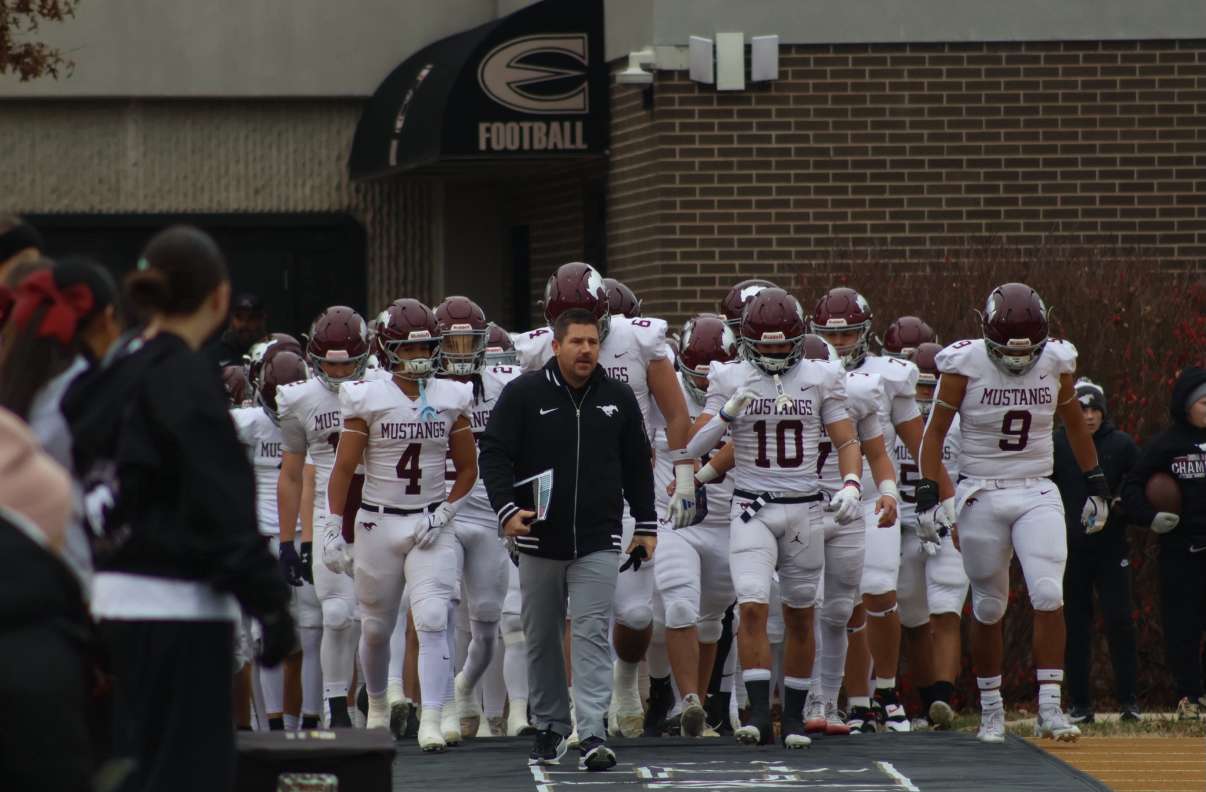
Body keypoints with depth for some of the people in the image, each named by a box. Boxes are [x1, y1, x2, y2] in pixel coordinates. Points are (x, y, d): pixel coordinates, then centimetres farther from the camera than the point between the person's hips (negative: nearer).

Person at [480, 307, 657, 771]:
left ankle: (591, 734, -16)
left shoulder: (618, 399, 6)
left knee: (592, 635, -10)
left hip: (597, 543, 0)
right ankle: (550, 728, 22)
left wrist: (645, 526, 11)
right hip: (539, 541, 0)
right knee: (541, 640, 9)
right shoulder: (523, 395, -2)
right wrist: (506, 510, -17)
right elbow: (494, 454, -4)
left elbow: (637, 467, 13)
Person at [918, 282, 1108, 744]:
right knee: (988, 609, 6)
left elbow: (1074, 424, 15)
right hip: (980, 496, -1)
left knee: (1049, 595, -15)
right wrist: (929, 495, -10)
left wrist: (1096, 486, 18)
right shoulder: (966, 365, -9)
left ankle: (1049, 708, -13)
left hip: (1037, 497, 1)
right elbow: (935, 433, -3)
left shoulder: (1055, 363, -1)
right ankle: (990, 709, 21)